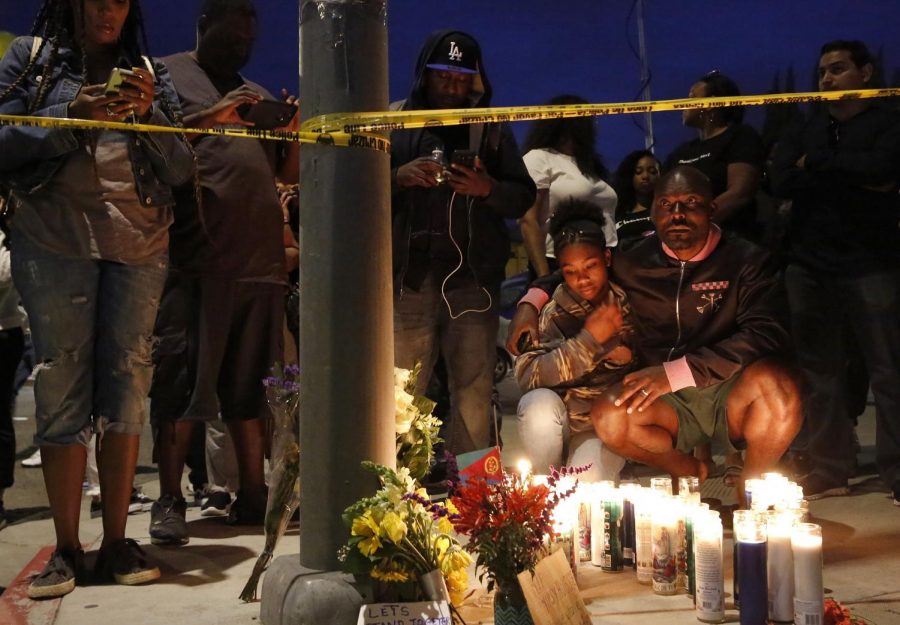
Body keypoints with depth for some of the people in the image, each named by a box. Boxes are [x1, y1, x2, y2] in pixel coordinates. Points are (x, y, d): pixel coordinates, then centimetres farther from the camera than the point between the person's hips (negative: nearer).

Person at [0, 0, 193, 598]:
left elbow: (181, 170, 8)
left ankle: (117, 542, 6)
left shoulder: (150, 74, 15)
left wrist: (149, 114, -8)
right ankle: (66, 549, 3)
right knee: (63, 386, -4)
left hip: (140, 246, 2)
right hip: (55, 241, -2)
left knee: (128, 385, -1)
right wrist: (72, 117, -12)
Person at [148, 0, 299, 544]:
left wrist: (294, 132, 2)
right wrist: (210, 116, -16)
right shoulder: (169, 75, 8)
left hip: (261, 260, 5)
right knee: (182, 382, -4)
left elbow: (289, 173, 22)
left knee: (251, 384, 8)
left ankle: (252, 494, 14)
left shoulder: (259, 96, 23)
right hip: (196, 259, -5)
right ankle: (170, 501, 2)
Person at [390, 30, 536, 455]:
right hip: (410, 275, -1)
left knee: (473, 388, 1)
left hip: (474, 276, 1)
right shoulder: (395, 125, 12)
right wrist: (398, 177, -11)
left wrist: (488, 189, -9)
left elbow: (523, 198, 12)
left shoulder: (492, 132, 15)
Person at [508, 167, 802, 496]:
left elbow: (766, 336, -19)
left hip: (729, 396, -2)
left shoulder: (746, 260, -5)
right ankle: (691, 471, 2)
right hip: (667, 405, 2)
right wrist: (531, 301, 4)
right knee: (608, 416, -28)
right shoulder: (632, 265, 4)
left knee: (775, 381, -34)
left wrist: (675, 373, -25)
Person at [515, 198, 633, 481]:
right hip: (557, 421, 1)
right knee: (540, 403, -31)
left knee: (585, 482, -28)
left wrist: (628, 357, -16)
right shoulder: (553, 311, -9)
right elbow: (528, 375, -22)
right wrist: (589, 340, -27)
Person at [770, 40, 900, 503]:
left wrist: (817, 163, -6)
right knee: (820, 373, 5)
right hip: (809, 266, 4)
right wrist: (856, 178, -9)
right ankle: (830, 470, 13)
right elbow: (780, 182, -3)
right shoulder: (804, 131, 15)